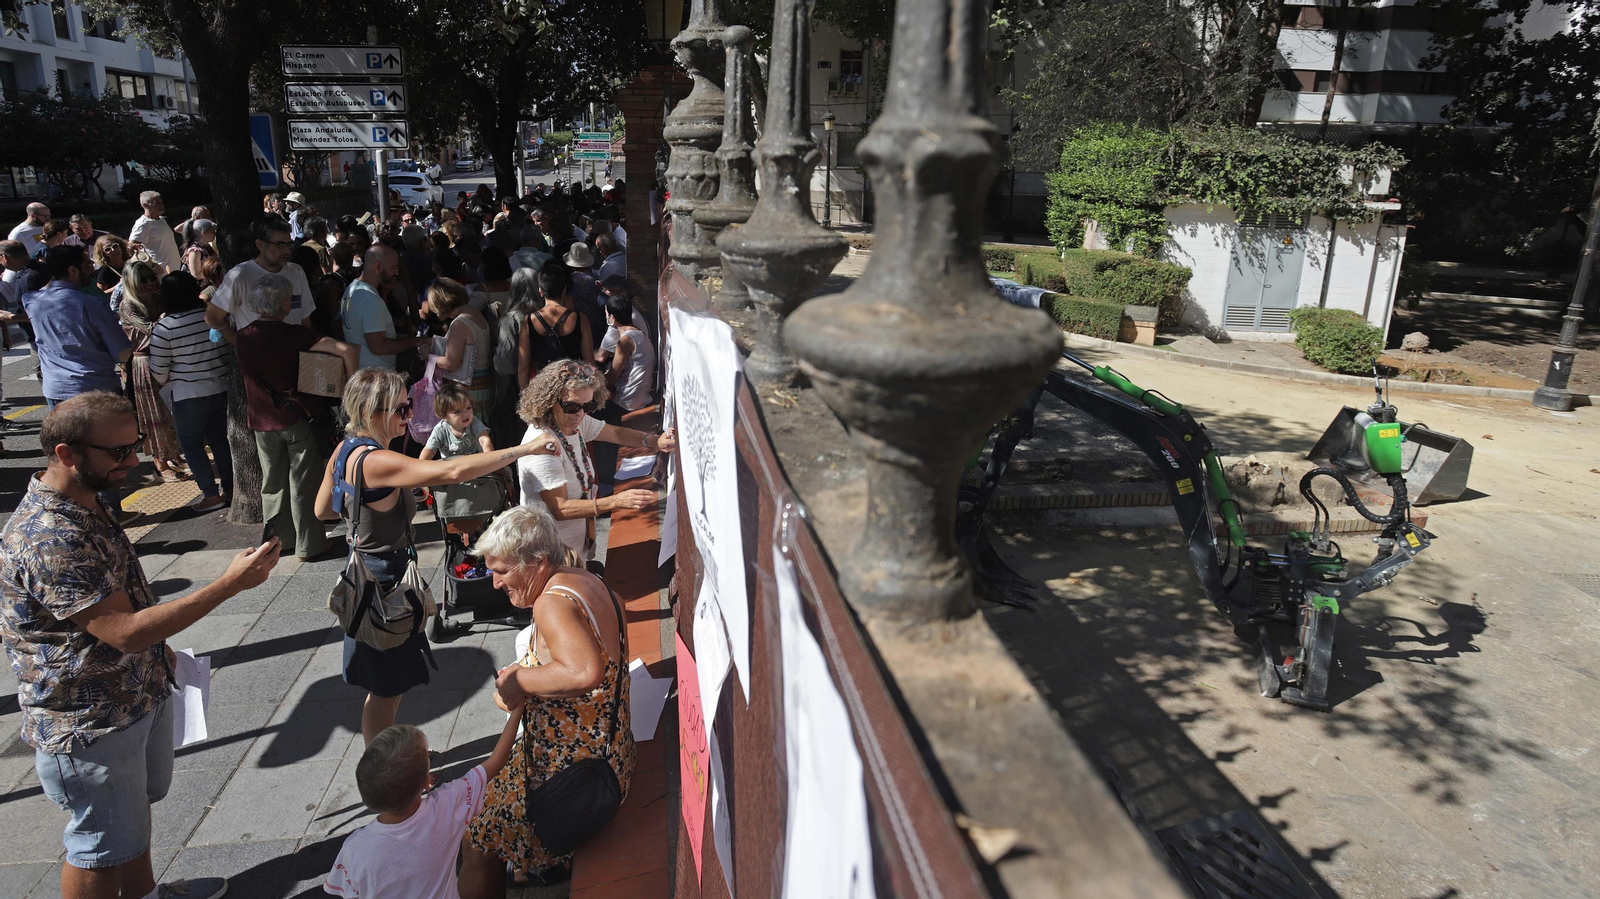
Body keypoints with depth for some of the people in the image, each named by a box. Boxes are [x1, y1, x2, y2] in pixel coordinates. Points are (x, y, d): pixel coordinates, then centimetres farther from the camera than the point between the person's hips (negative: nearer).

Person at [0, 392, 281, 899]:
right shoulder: (49, 539, -33)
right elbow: (125, 631, -33)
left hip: (138, 694, 10)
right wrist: (230, 584, -34)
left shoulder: (87, 502, 0)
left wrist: (156, 648, 23)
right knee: (101, 846, 11)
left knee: (137, 806, 29)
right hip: (89, 725, -10)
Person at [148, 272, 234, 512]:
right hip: (222, 389, 4)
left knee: (191, 443, 10)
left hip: (188, 396, -4)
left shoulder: (163, 327, -14)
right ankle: (229, 489, 20)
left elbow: (158, 371, -8)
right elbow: (231, 352, 6)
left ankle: (211, 494, 6)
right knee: (220, 439, 16)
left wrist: (165, 382, 14)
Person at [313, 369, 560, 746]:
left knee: (391, 682, 25)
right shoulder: (376, 461, -30)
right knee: (385, 688, 8)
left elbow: (322, 510, 14)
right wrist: (524, 449, -40)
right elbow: (453, 471, -41)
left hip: (366, 569, 10)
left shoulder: (346, 451, 1)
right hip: (385, 580, -10)